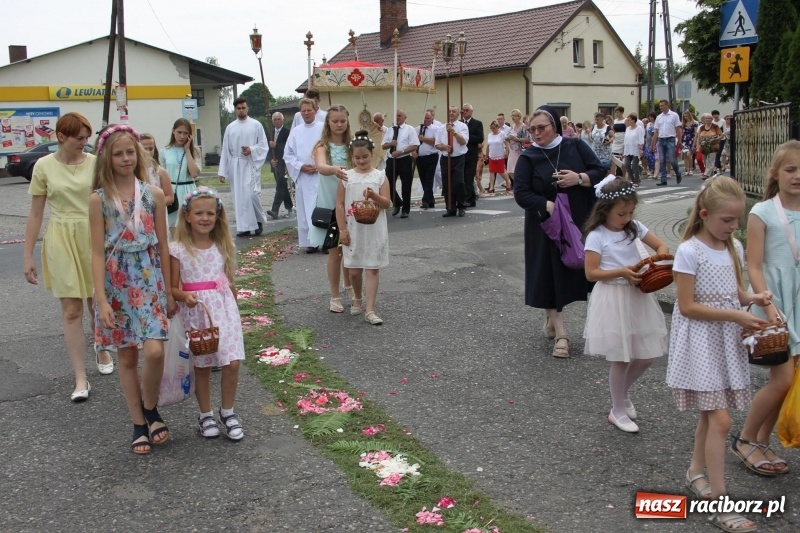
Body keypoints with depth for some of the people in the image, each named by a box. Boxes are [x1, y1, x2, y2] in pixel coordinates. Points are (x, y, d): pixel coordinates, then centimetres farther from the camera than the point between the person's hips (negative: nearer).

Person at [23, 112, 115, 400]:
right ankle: (80, 378, 7)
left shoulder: (95, 163, -4)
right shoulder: (44, 166, -3)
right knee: (71, 311, 0)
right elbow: (35, 214, 1)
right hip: (61, 241, -1)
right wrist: (27, 255, -1)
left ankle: (102, 349, 43)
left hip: (95, 237, 1)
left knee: (98, 304, 13)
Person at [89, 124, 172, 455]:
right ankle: (139, 425, 22)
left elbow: (162, 246, 5)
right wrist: (102, 300, -13)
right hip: (116, 282, 0)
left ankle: (151, 410, 13)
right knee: (126, 357, 8)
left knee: (154, 351, -14)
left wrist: (168, 291, 7)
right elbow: (98, 252, -6)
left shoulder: (153, 194, 0)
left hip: (149, 280, 0)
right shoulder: (99, 199, -4)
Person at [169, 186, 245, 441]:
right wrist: (185, 296, -24)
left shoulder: (224, 246, 4)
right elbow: (173, 288, -4)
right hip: (195, 313, -2)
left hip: (224, 309, 2)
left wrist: (234, 310, 13)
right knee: (202, 366, 9)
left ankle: (227, 411, 16)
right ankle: (205, 415, 27)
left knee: (232, 362, -5)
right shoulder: (178, 249, -6)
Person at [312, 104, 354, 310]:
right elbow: (321, 167, -31)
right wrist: (334, 170, -50)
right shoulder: (323, 146, -9)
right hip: (330, 205, -3)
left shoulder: (352, 144, 2)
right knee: (335, 251, 1)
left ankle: (349, 287, 38)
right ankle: (335, 297, 13)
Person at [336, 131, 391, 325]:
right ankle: (357, 299, 37)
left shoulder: (380, 176, -1)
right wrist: (342, 229, -6)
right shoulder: (347, 177, 1)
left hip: (374, 230, -1)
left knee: (373, 269, -1)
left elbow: (387, 203, -5)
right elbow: (340, 205, 0)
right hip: (353, 229, 1)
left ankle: (370, 310, 0)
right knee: (354, 269, 10)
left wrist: (374, 196, -24)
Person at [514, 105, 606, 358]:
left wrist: (579, 178, -19)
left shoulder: (576, 146, 0)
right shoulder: (528, 158, -3)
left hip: (580, 223, 2)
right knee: (550, 277, -3)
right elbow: (521, 194, -10)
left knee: (582, 271, 8)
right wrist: (549, 206, -23)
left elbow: (602, 173, -1)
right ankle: (560, 333, 7)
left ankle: (552, 322, 30)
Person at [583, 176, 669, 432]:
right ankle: (618, 411, 22)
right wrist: (622, 272, -23)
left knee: (646, 356, 10)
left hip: (638, 297, 6)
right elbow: (591, 273, -14)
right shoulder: (596, 236, -11)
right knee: (621, 359, 3)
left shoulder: (634, 227, 5)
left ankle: (623, 393, 37)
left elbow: (661, 246, 11)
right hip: (614, 300, -6)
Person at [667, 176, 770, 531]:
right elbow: (687, 306, -17)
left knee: (710, 412, 16)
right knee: (720, 419, -9)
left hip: (727, 340, 7)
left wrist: (753, 298, -6)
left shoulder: (734, 248, 5)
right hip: (701, 340, -7)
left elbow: (735, 292, 15)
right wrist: (734, 316, -20)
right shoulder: (689, 252, -17)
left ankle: (695, 472, 36)